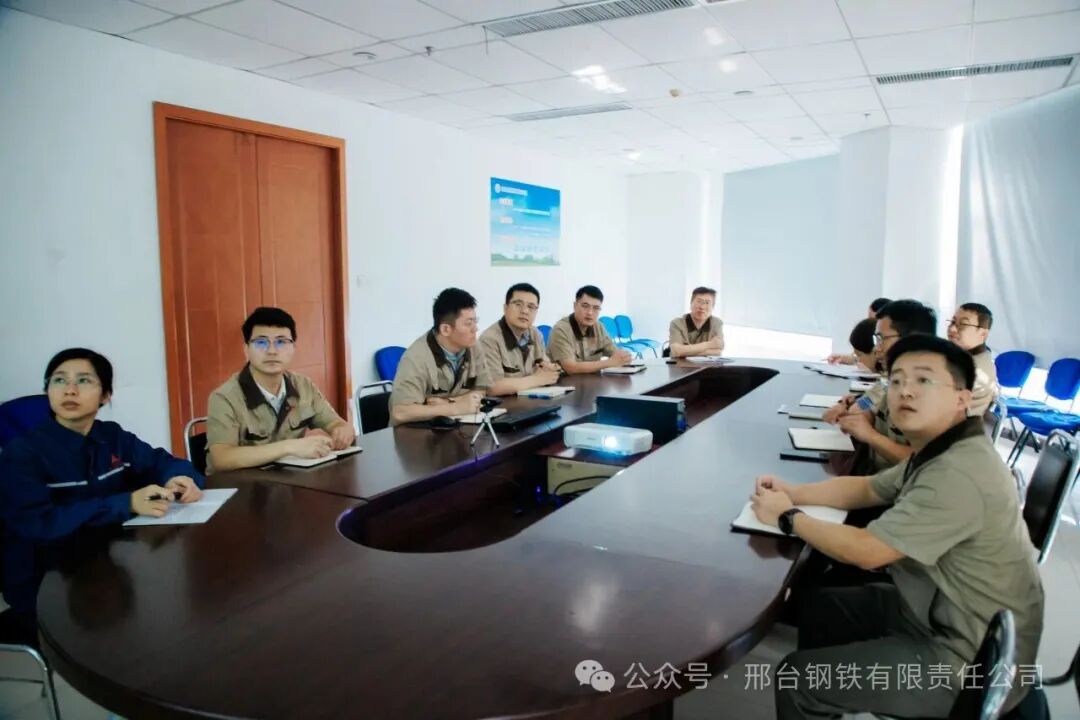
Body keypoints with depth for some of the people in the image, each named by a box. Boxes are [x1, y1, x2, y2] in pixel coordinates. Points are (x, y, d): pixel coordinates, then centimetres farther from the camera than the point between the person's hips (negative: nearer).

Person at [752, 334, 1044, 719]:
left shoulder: (958, 474, -30)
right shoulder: (939, 452, 2)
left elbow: (866, 551, -26)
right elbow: (867, 488, 14)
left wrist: (787, 517, -12)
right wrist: (793, 492, -1)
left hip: (967, 659, -10)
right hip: (937, 611, 10)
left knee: (796, 679, -8)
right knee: (818, 607, 19)